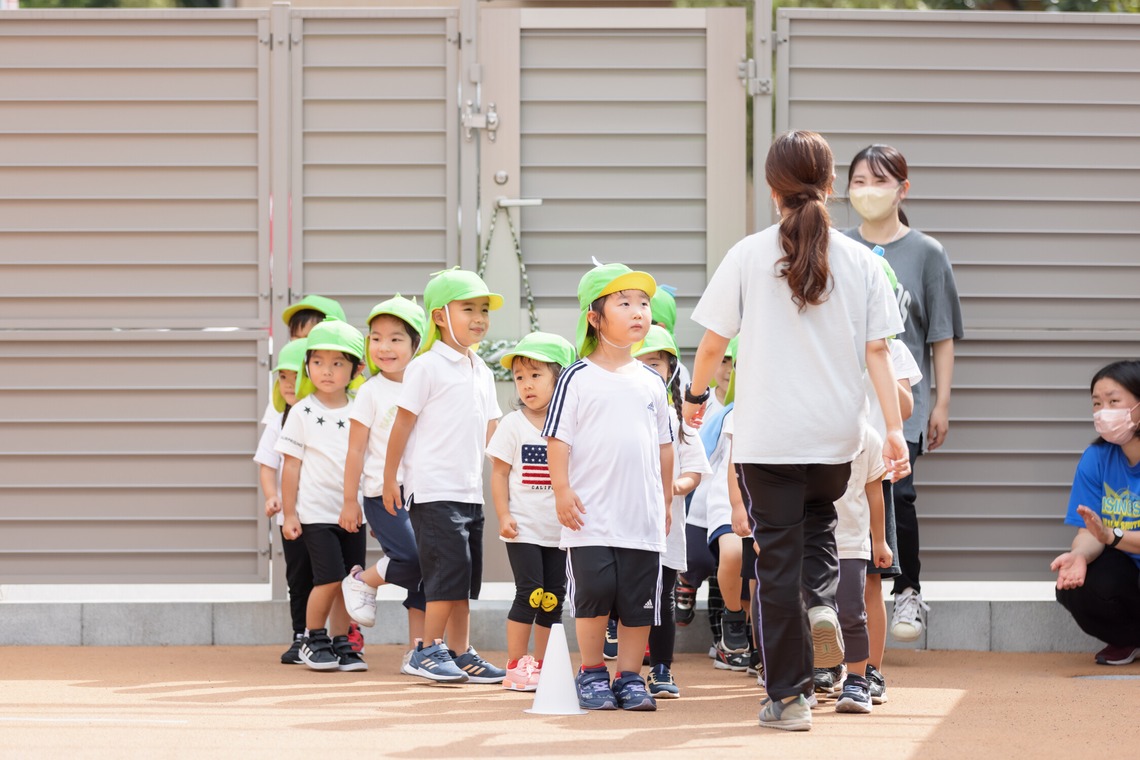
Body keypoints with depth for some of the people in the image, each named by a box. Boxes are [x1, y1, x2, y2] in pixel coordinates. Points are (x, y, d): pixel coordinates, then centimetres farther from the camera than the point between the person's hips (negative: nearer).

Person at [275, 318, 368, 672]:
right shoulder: (303, 413, -3)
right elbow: (291, 465, -2)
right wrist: (288, 513, -5)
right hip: (315, 511, -4)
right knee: (329, 579, -11)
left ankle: (341, 643, 14)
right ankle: (313, 640, 6)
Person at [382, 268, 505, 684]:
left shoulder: (482, 372, 15)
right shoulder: (427, 367, -7)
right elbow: (403, 423, -6)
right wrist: (389, 478, -6)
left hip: (471, 489, 8)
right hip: (434, 489, -8)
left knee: (465, 574, 9)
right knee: (450, 568, -12)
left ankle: (460, 652, 14)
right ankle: (428, 649, -5)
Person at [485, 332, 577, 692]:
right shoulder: (513, 424, 0)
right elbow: (499, 473, 0)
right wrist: (504, 516, -9)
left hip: (558, 528, 3)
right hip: (524, 527, -3)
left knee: (553, 597, 6)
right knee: (530, 592, -11)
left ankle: (541, 665, 15)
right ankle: (515, 666, -7)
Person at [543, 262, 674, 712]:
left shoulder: (651, 383, 11)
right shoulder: (578, 379, -2)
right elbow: (558, 438, -4)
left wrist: (666, 499, 18)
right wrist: (562, 490, -12)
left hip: (642, 514, 4)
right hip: (591, 515, -4)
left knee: (639, 600, 4)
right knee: (594, 593, -5)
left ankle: (630, 677, 13)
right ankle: (592, 675, 9)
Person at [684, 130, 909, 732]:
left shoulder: (749, 255, -4)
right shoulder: (860, 261, 0)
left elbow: (714, 341, -1)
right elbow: (877, 351, -2)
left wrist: (696, 394, 17)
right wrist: (894, 428, -1)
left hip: (767, 434, -2)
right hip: (835, 433, 2)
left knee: (778, 553, 4)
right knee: (818, 521, 28)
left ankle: (788, 697, 4)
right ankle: (822, 604, -2)